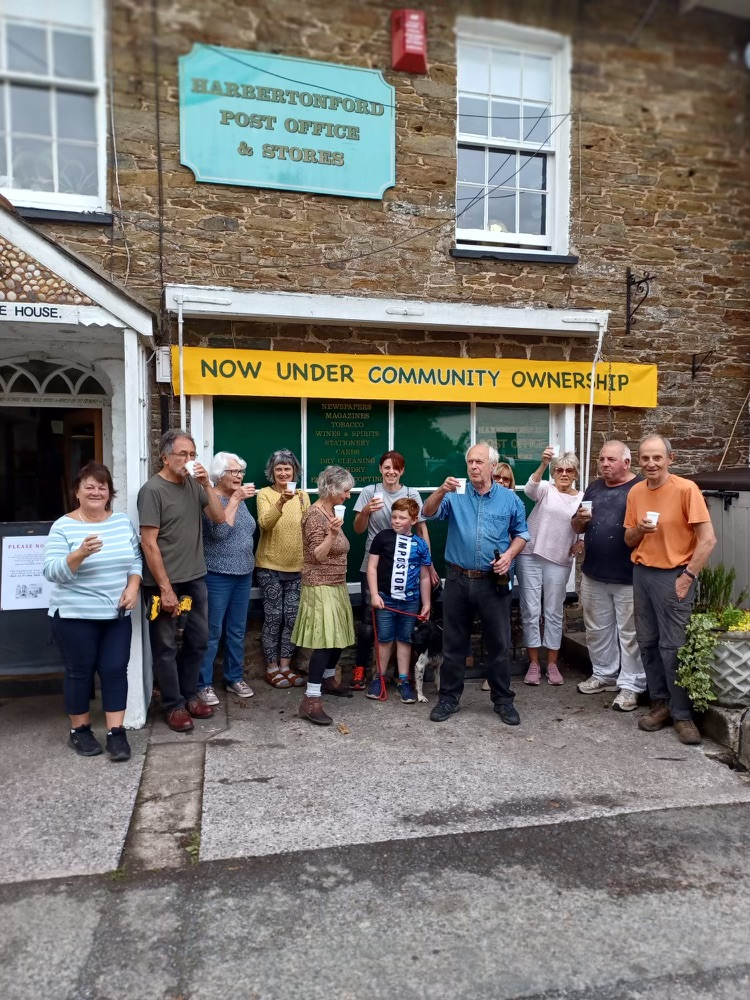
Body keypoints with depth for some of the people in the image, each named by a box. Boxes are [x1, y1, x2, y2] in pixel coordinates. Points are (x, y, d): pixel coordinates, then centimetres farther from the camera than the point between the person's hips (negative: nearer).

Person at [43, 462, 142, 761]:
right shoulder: (63, 527, -9)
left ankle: (116, 732, 13)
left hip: (117, 614, 4)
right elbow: (51, 572, -15)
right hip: (75, 615, -3)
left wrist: (133, 587, -7)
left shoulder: (123, 522, 4)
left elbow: (136, 560, 10)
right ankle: (79, 730, 26)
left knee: (115, 670, 4)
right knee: (80, 672, 9)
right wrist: (80, 554, -31)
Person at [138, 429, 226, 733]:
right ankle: (173, 705, 20)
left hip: (195, 578, 6)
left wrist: (207, 484, -8)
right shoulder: (152, 490, -13)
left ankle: (190, 695, 31)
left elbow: (219, 518, 3)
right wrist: (165, 588, -16)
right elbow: (149, 543, -15)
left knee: (198, 640, 14)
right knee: (166, 647, 6)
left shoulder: (194, 485, 4)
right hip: (165, 582, -6)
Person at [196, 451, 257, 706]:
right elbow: (219, 530, -25)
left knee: (237, 631, 13)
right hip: (217, 575, -7)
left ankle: (234, 678, 25)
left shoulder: (240, 500, 11)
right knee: (212, 632, -2)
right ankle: (204, 684, 9)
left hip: (243, 574, 7)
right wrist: (235, 499, -22)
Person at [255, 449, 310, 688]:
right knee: (273, 617, 0)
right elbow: (264, 523, -24)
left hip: (297, 567, 4)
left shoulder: (303, 496, 6)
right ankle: (272, 668, 13)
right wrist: (281, 502, -39)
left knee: (292, 618, 7)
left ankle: (285, 666, 19)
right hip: (270, 567, -4)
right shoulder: (265, 494, -6)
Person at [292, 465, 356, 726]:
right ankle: (311, 700, -9)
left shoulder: (332, 511, 10)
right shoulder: (315, 515, -17)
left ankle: (329, 679, 35)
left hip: (336, 585, 9)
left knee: (339, 636, 15)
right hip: (320, 587, -9)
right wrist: (332, 533, -33)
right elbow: (316, 556, -21)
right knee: (325, 640, -13)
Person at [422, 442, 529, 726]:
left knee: (498, 643, 8)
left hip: (494, 582, 0)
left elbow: (521, 533, 10)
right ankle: (449, 697, 23)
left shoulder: (509, 498, 3)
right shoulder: (455, 496, -1)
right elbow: (428, 513, -15)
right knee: (453, 643, 10)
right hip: (458, 580, 0)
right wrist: (441, 491, -33)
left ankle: (503, 699, 24)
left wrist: (509, 554, -8)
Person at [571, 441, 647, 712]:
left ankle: (630, 685, 14)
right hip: (593, 574, 6)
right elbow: (576, 528, 15)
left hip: (629, 577, -6)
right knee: (597, 629, 17)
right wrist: (580, 519, -5)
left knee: (629, 632, 3)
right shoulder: (594, 488, 12)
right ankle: (603, 674, 33)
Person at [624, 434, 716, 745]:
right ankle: (660, 704, 24)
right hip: (642, 574, 6)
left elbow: (708, 539, -13)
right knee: (647, 643, 10)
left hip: (673, 575, -6)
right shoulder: (635, 492, 5)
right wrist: (639, 529, -10)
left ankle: (682, 715, 11)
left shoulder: (686, 489, -13)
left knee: (672, 647, -3)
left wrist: (687, 577, -14)